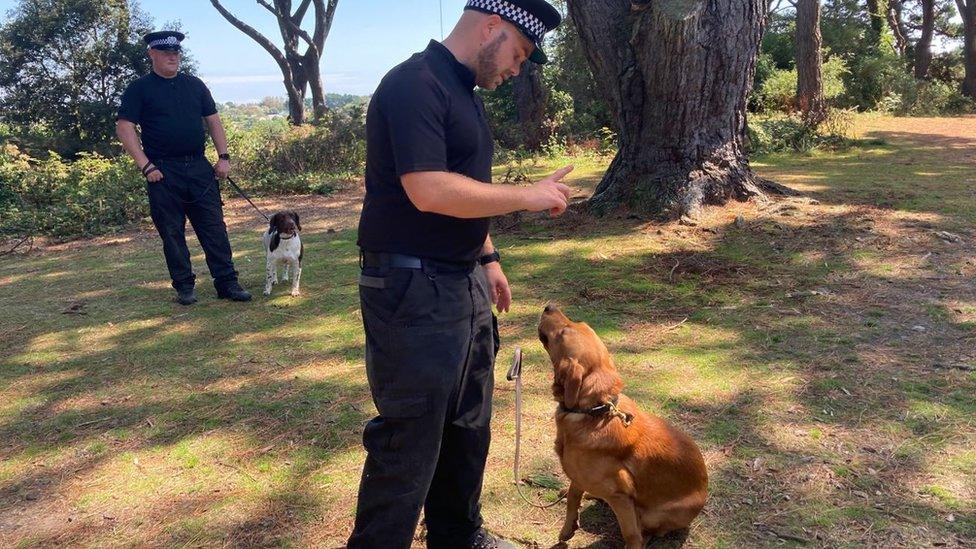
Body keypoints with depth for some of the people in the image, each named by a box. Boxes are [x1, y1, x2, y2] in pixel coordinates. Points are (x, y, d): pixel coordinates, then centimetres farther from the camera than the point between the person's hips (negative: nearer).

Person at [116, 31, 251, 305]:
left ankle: (227, 283, 4)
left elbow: (213, 121, 14)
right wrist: (146, 166, -11)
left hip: (199, 168, 3)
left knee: (214, 226, 0)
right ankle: (184, 286, 13)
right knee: (172, 232, 3)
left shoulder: (194, 85, 13)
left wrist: (224, 157, 3)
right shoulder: (139, 89, 2)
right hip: (163, 172, -3)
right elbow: (124, 128, -4)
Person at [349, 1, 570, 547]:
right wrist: (527, 195, -18)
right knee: (410, 439, -1)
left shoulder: (466, 91, 15)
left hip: (465, 284, 10)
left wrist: (488, 258, 19)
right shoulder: (414, 84, -16)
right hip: (413, 292, -10)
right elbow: (429, 191, -27)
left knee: (469, 426, 19)